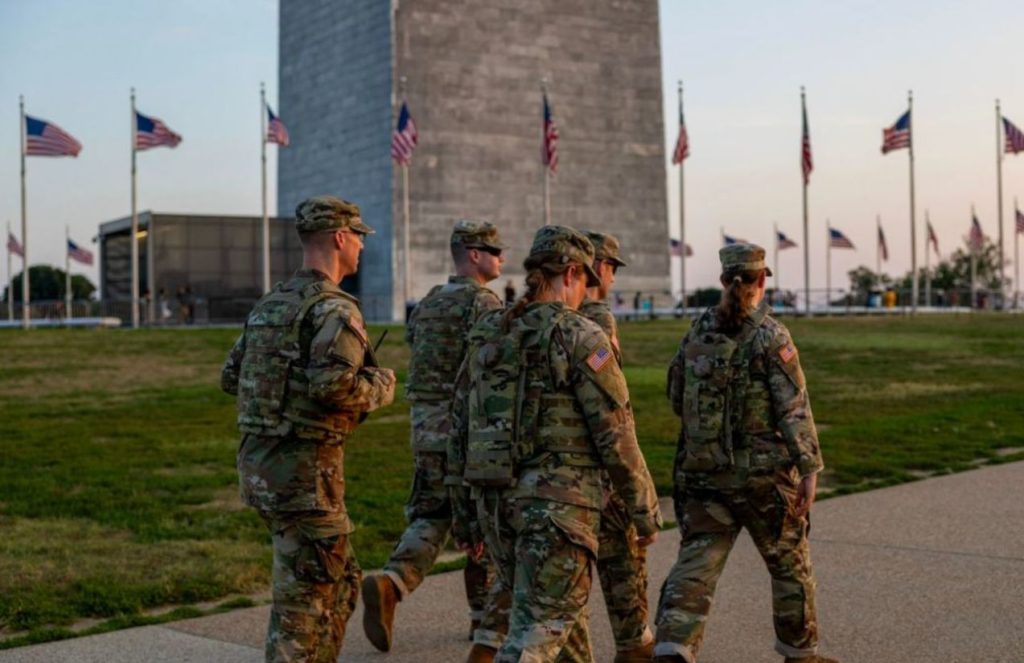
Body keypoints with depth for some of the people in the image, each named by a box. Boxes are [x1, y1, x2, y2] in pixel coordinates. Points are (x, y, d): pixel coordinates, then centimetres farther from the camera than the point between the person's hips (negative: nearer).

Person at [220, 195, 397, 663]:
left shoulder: (268, 304, 13)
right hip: (303, 469, -9)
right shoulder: (334, 308, -14)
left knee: (341, 580, 21)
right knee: (304, 598, 0)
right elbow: (333, 384, -27)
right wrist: (381, 387, -9)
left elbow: (231, 377, 17)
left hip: (259, 462, 9)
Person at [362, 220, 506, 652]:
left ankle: (390, 583, -15)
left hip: (427, 431, 6)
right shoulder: (483, 304, -11)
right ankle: (485, 614, 18)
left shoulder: (426, 305, 13)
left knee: (429, 518, 9)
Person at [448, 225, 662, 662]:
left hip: (494, 501, 7)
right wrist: (645, 510, 0)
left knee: (560, 608, 23)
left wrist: (465, 515, 19)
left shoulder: (486, 334, 9)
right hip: (556, 502, -7)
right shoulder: (580, 337, -9)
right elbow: (615, 435, -11)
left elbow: (460, 430, 12)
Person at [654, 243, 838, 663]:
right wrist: (810, 469, -10)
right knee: (790, 563, 16)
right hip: (763, 471, -3)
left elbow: (677, 400, 11)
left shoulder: (697, 333, 3)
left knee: (695, 565, 3)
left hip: (702, 470, 3)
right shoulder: (771, 336, -10)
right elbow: (794, 408, -13)